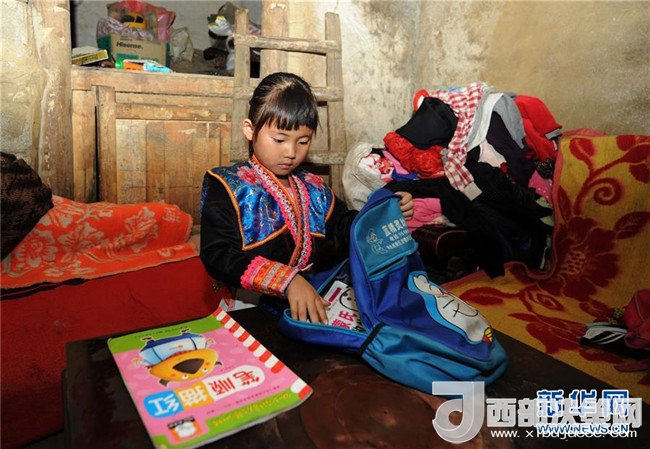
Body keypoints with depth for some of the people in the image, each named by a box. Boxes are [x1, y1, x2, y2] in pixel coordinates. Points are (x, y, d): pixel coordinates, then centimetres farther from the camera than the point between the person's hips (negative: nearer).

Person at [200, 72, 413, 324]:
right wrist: (287, 280, -29)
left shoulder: (314, 188, 13)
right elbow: (217, 256, -17)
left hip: (314, 304, 4)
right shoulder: (228, 186, -6)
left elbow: (343, 226, 25)